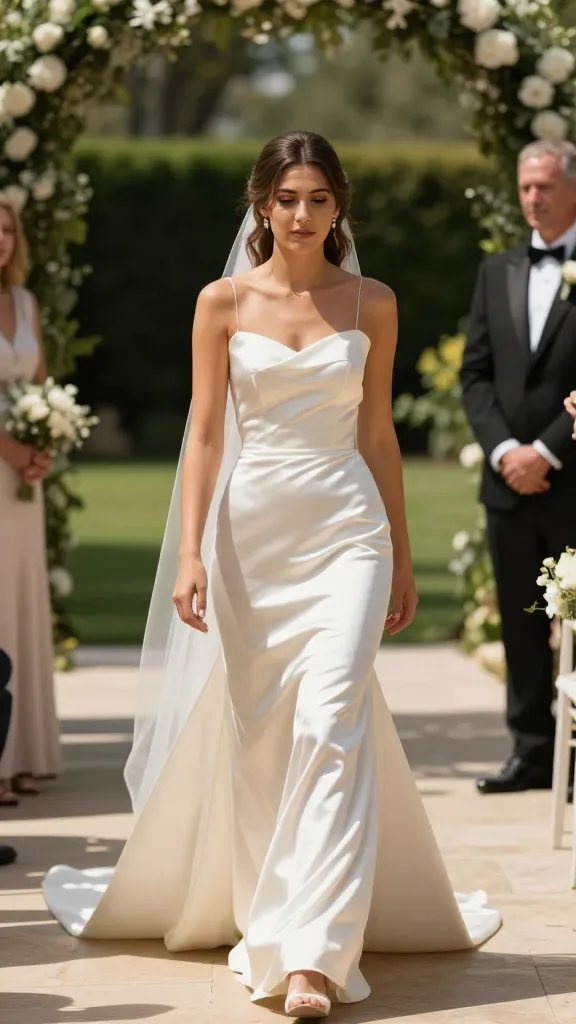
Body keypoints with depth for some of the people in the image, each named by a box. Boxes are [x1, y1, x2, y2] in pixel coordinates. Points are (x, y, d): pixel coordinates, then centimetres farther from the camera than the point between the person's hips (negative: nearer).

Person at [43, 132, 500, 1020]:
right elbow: (206, 433, 3)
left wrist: (402, 560, 13)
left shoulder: (372, 304, 6)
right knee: (255, 737, 6)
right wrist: (189, 553, -6)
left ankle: (314, 950, -16)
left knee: (332, 722, -14)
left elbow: (379, 434, 11)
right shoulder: (224, 302, 3)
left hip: (347, 530, -1)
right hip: (251, 530, 1)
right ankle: (262, 920, 23)